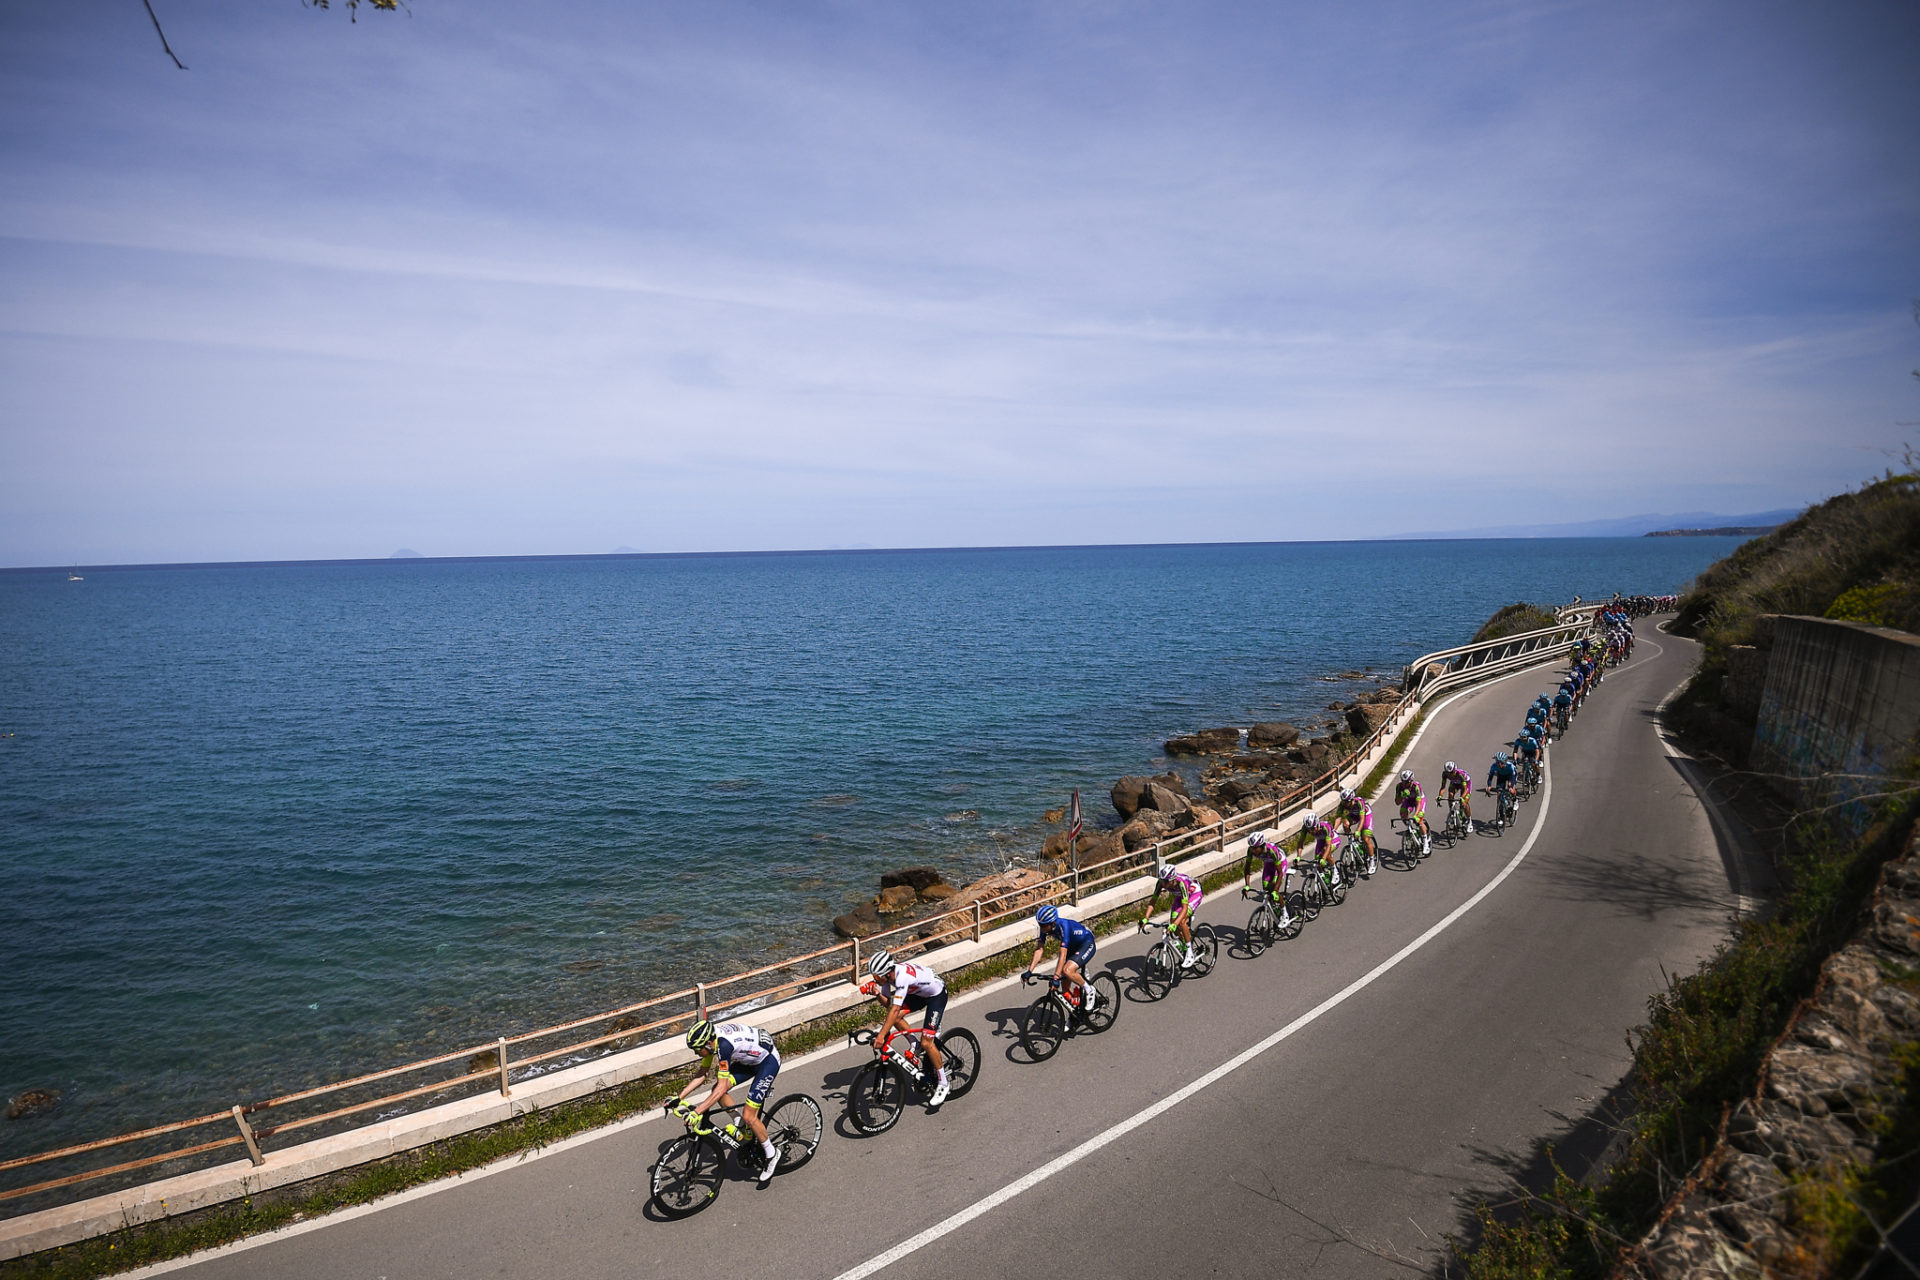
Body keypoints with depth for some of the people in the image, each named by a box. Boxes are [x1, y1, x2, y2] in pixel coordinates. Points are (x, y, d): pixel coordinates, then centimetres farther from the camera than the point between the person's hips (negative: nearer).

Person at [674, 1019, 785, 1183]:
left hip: (769, 1061, -9)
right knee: (717, 1090, -3)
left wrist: (695, 1112, -34)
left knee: (749, 1116, -10)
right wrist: (679, 1098, -4)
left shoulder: (724, 1045, -34)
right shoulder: (710, 1039, -9)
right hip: (751, 1058, 9)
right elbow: (702, 1074, 2)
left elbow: (722, 1087, -33)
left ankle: (771, 1153, 12)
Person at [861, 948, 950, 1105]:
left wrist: (881, 1035, -42)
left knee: (926, 1042, -13)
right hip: (919, 993, 8)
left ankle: (942, 1084, 4)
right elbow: (889, 1003, -5)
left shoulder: (902, 976, -38)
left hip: (937, 994, -8)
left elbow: (895, 1008, -41)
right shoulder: (886, 974, -14)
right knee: (896, 1018, -11)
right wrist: (877, 993, -24)